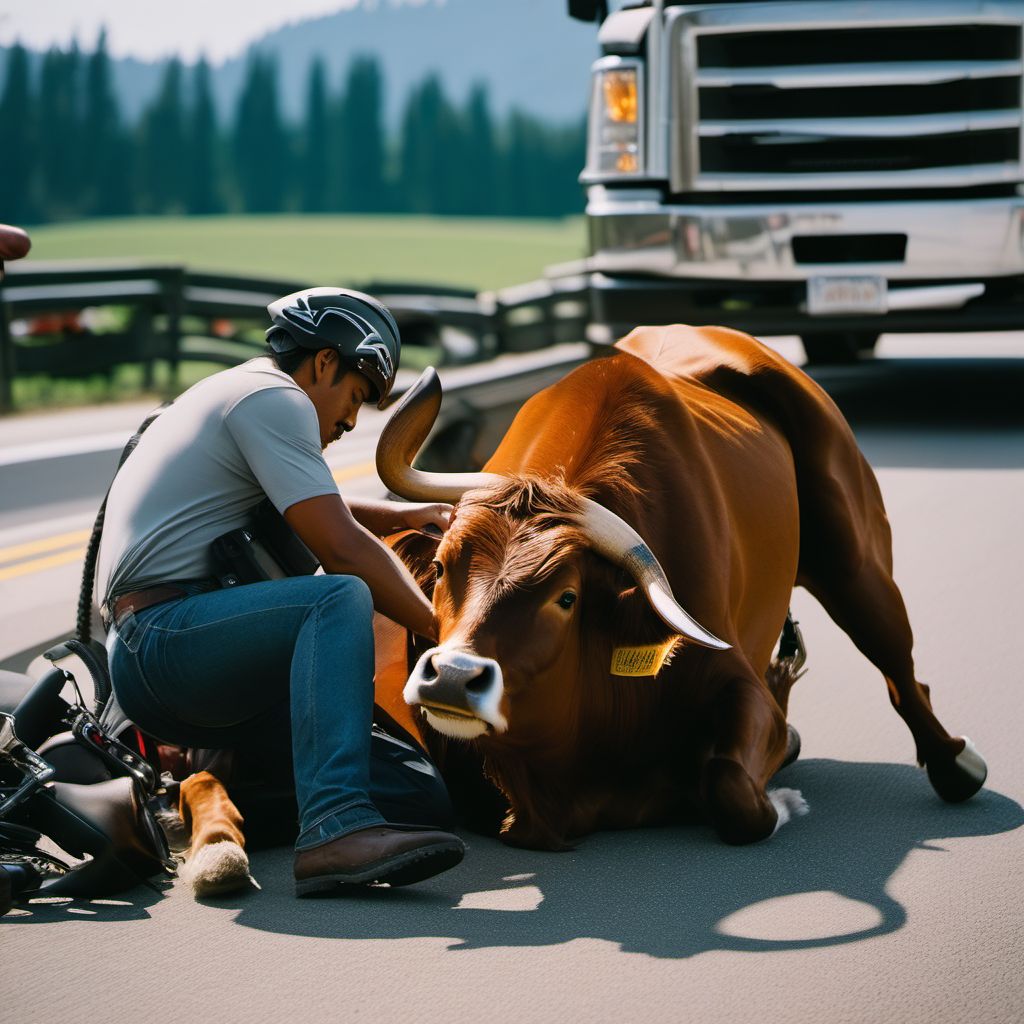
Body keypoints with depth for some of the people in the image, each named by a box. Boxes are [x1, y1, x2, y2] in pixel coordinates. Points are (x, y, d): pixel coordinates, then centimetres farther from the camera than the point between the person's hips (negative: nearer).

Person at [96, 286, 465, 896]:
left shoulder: (227, 393, 28)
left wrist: (406, 516, 31)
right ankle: (335, 826, -47)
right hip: (165, 634, -10)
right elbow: (341, 549, -13)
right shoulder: (272, 398, -5)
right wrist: (443, 631, -6)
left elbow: (317, 514, 45)